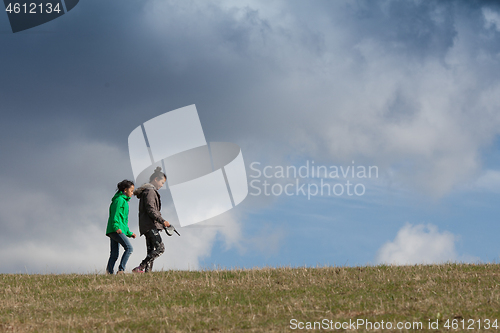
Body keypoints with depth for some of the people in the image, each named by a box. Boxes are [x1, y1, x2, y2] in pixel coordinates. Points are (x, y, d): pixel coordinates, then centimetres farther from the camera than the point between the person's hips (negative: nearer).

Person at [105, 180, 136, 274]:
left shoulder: (124, 201, 26)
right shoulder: (120, 200, -4)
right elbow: (115, 214, -17)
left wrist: (129, 233, 32)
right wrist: (116, 227, -29)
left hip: (114, 231, 10)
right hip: (116, 230, -10)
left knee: (114, 254, 6)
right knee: (129, 248, -19)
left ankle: (109, 272, 4)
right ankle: (121, 270, -24)